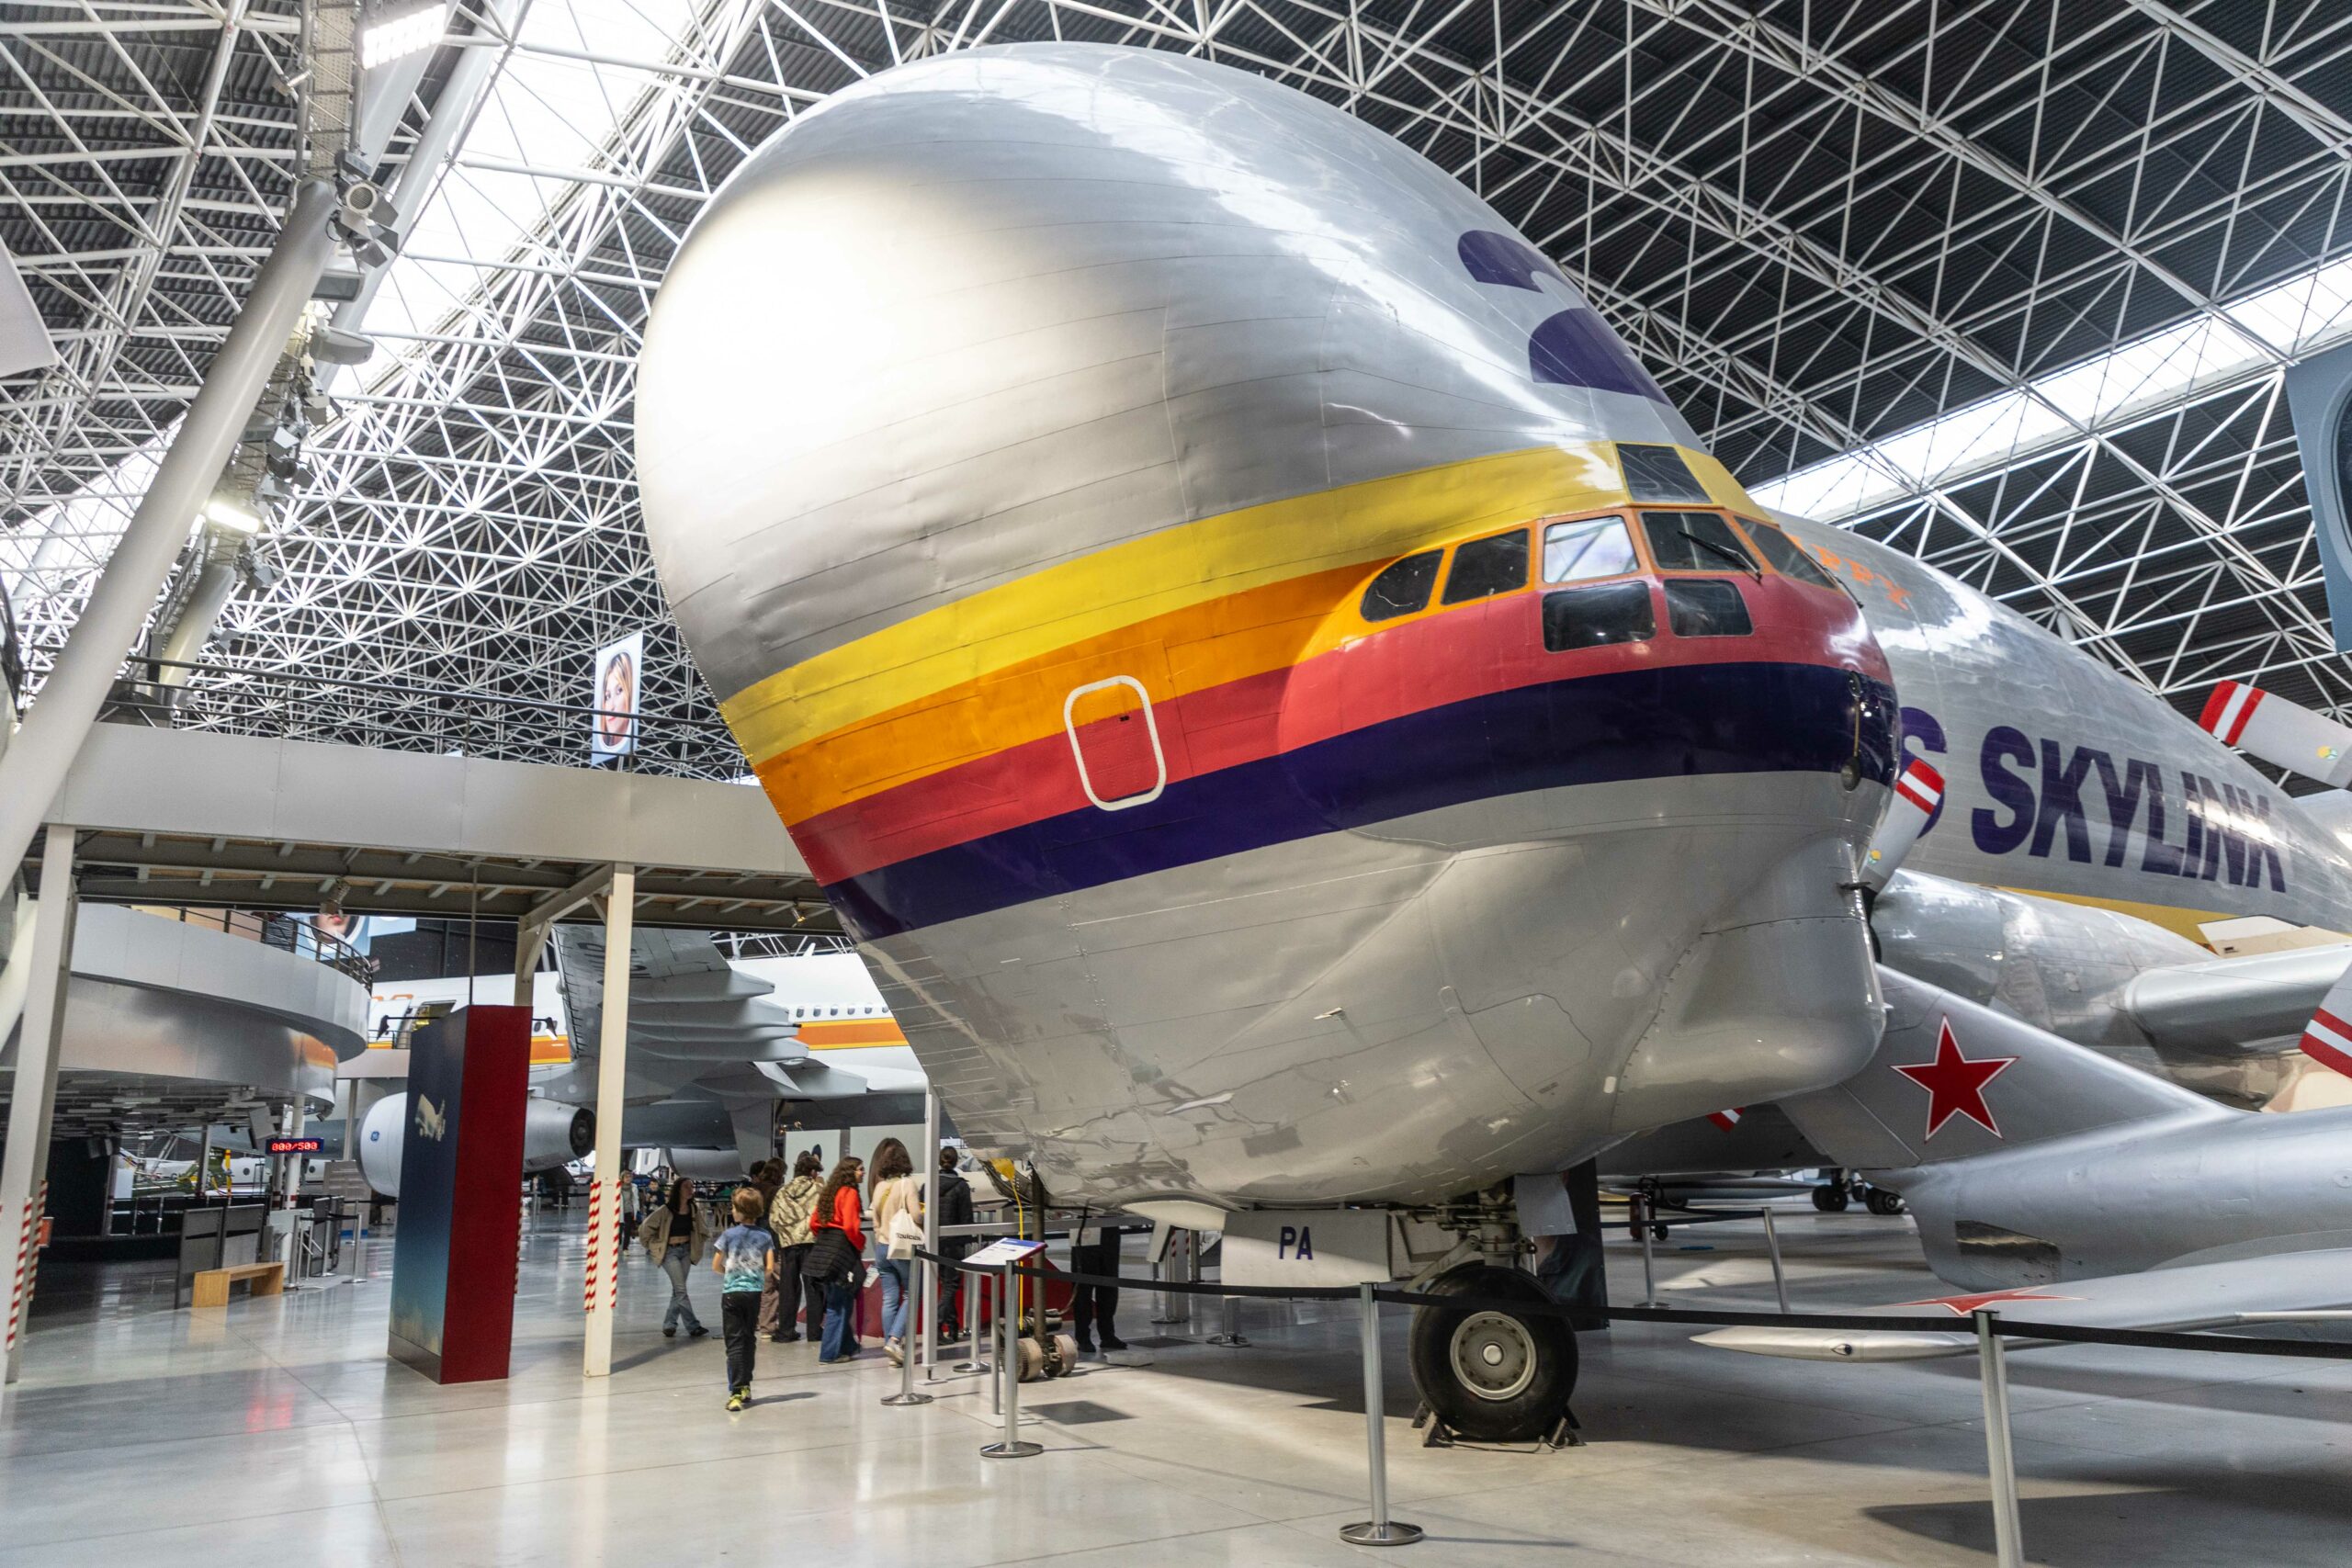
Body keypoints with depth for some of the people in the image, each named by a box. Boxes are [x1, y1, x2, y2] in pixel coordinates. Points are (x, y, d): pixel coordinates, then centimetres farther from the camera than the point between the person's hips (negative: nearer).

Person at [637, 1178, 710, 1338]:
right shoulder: (666, 1210, -14)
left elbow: (703, 1230, 16)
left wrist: (696, 1246, 9)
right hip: (670, 1251, -5)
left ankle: (669, 1325, 19)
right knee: (681, 1289, -11)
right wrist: (655, 1247, -3)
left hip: (686, 1251, 5)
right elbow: (645, 1229, -8)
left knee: (677, 1290, 8)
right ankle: (693, 1326, -11)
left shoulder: (694, 1209, 1)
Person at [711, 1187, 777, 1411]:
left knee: (734, 1342, -2)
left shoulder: (728, 1235, -6)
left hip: (731, 1292, -2)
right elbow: (770, 1269, -5)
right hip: (754, 1292, 3)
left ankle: (736, 1392, -11)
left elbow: (716, 1266, -4)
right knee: (749, 1339, 17)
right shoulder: (765, 1237, -1)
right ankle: (745, 1386, 23)